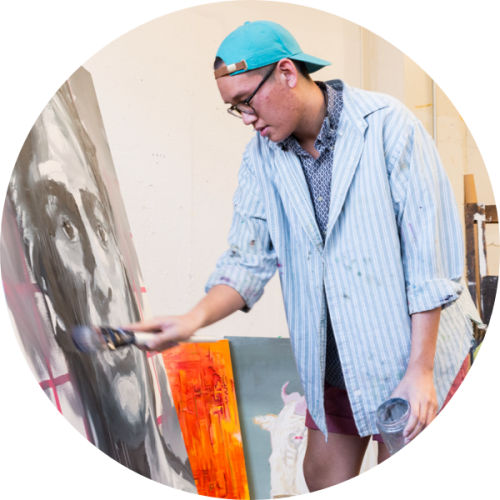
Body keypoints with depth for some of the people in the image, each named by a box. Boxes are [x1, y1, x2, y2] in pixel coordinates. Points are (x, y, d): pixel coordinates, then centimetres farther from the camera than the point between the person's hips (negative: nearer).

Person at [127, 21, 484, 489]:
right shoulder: (261, 156, 0)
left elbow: (431, 258, -17)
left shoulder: (386, 125, -16)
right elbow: (249, 259, -2)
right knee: (322, 476, 13)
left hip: (413, 345, -5)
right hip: (331, 358, 5)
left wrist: (420, 370, -17)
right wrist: (195, 319, -21)